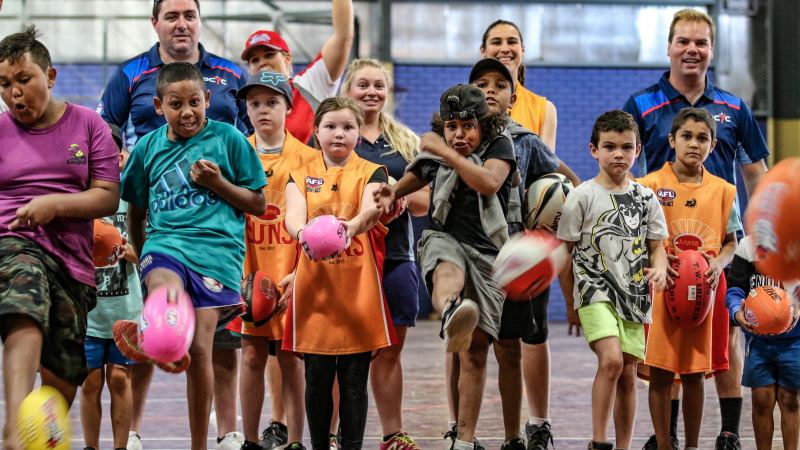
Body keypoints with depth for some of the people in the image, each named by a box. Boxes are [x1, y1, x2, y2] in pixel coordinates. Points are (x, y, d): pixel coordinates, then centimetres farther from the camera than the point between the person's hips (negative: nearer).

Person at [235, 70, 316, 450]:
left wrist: (300, 272, -11)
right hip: (248, 270, 2)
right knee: (252, 354, 3)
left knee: (290, 356, 1)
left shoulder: (306, 158, 1)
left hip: (291, 272, -1)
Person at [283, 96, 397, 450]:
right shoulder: (302, 175, 8)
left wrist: (352, 227, -40)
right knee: (317, 378, 4)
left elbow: (371, 209, -17)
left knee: (354, 381, 2)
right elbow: (293, 214, -10)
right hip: (314, 286, 1)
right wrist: (303, 232, -35)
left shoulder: (371, 173, 4)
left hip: (358, 288, -1)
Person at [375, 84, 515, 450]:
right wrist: (393, 192, 6)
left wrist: (446, 152, -17)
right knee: (448, 271, -41)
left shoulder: (499, 146, 1)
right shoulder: (437, 151, 9)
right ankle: (452, 317, -79)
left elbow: (488, 184, -18)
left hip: (487, 251, 0)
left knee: (476, 349, -3)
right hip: (444, 237, 0)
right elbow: (418, 175, 28)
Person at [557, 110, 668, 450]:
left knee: (628, 374, 7)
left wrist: (659, 269, -10)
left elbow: (657, 245, 13)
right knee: (611, 359, -23)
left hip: (634, 295, 4)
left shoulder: (645, 198, 8)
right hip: (595, 291, -4)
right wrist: (571, 304, 5)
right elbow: (566, 251, 3)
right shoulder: (582, 197, -3)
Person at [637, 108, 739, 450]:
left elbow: (731, 243, 11)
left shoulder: (722, 191, 7)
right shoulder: (651, 185, -1)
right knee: (660, 372, -1)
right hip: (662, 287, -2)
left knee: (695, 373, 7)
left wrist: (718, 262, -9)